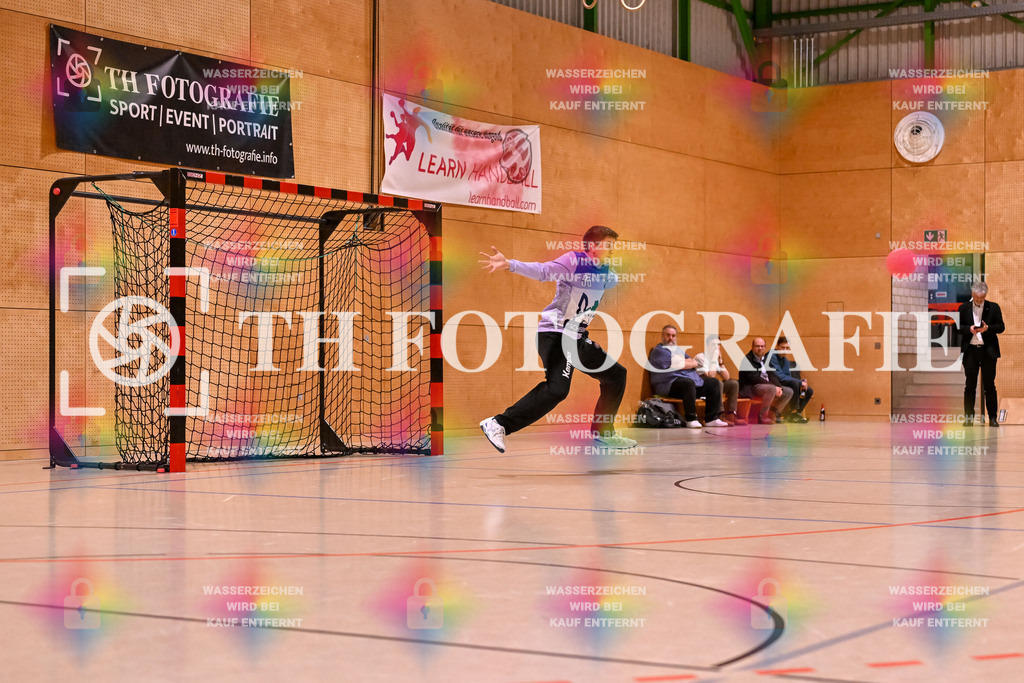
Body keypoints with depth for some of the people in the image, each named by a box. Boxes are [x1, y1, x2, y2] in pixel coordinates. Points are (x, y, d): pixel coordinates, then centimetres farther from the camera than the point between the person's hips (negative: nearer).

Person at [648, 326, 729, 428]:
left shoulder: (678, 350, 27)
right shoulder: (659, 350, -3)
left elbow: (695, 363, 17)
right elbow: (678, 366, -13)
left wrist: (685, 362, -4)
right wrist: (692, 363, 4)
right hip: (669, 384, -10)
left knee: (714, 382, 6)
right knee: (688, 383, -39)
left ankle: (711, 418, -1)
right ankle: (691, 419, -33)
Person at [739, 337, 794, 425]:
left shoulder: (766, 359, 17)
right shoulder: (748, 359, -9)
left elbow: (772, 376, 13)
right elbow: (754, 378, -19)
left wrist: (779, 387, -9)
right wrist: (774, 387, -22)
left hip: (767, 385, 9)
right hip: (751, 388, -9)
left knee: (789, 392, 4)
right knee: (771, 389, -36)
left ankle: (773, 414, 8)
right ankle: (762, 417, -23)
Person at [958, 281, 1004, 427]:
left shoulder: (993, 307, 3)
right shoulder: (964, 308, 6)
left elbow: (1001, 327, 2)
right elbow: (958, 327, 5)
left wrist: (988, 328, -16)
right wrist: (969, 329, -14)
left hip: (988, 350, -1)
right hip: (970, 350, 1)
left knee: (989, 385, 1)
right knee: (970, 385, 4)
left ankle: (993, 417, 7)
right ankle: (968, 417, 9)